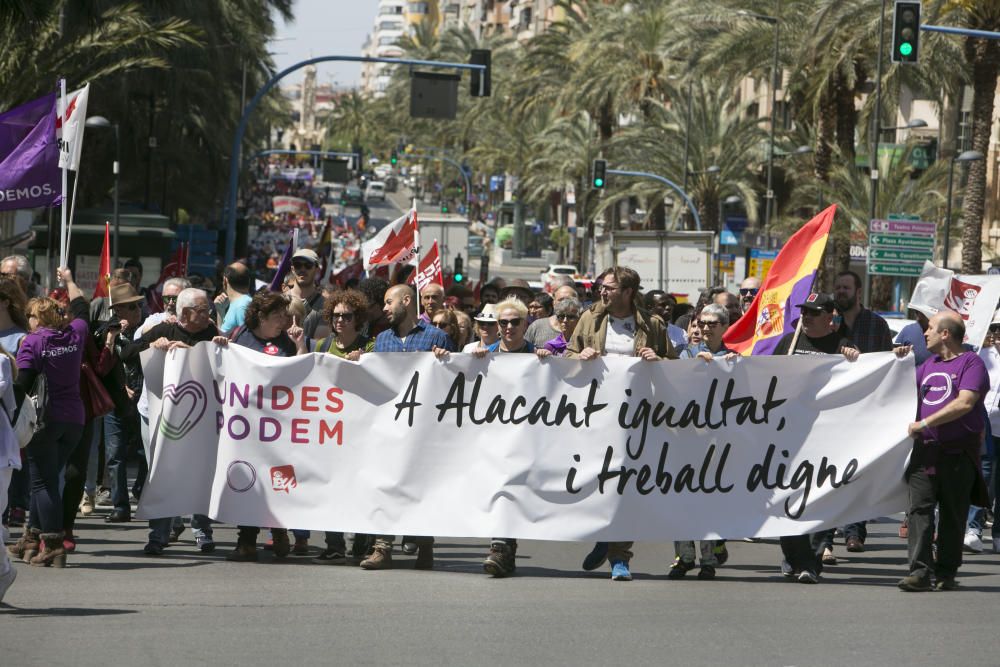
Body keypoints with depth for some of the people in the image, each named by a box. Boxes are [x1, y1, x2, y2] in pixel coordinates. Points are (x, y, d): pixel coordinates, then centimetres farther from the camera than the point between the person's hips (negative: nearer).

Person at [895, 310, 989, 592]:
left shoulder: (971, 363, -4)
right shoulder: (928, 365, 20)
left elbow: (965, 403, -17)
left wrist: (924, 423, -16)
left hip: (959, 452, -5)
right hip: (925, 450, 6)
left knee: (953, 513, 3)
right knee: (920, 508, -7)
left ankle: (946, 572, 11)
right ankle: (920, 571, -12)